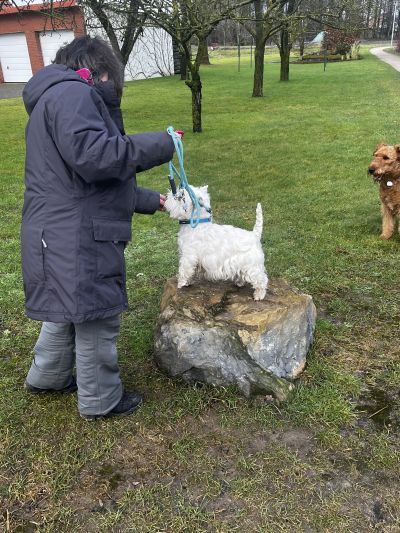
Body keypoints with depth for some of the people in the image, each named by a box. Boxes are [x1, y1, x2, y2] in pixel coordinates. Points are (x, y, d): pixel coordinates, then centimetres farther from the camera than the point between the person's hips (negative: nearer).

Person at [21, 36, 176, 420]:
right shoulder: (73, 92, -10)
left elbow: (100, 183, 24)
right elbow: (91, 156, -28)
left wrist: (152, 201, 25)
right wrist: (159, 144, -17)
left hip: (66, 235, 11)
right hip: (77, 238, -11)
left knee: (68, 310, 25)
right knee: (97, 317, 3)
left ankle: (46, 377, 44)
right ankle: (100, 401, 22)